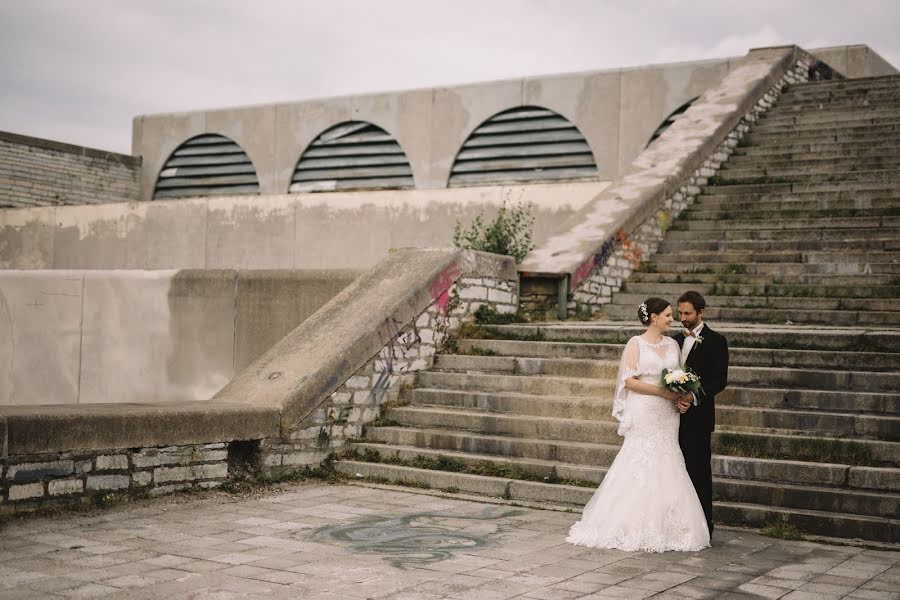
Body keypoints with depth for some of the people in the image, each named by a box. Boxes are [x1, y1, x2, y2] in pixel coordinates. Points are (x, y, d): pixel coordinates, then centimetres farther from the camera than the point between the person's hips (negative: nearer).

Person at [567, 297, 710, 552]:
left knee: (665, 469, 3)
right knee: (640, 467, -4)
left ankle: (663, 527, 9)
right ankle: (635, 528, 2)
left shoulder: (672, 344, 12)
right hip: (644, 414, -5)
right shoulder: (636, 343, -3)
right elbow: (629, 381, -9)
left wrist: (682, 395, -6)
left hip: (666, 416, 5)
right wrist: (663, 392, -16)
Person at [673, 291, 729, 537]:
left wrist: (693, 398, -20)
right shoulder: (676, 340, 16)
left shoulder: (715, 341, -3)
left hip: (697, 417, -6)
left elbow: (720, 380, -10)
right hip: (676, 415, 6)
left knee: (699, 472, -3)